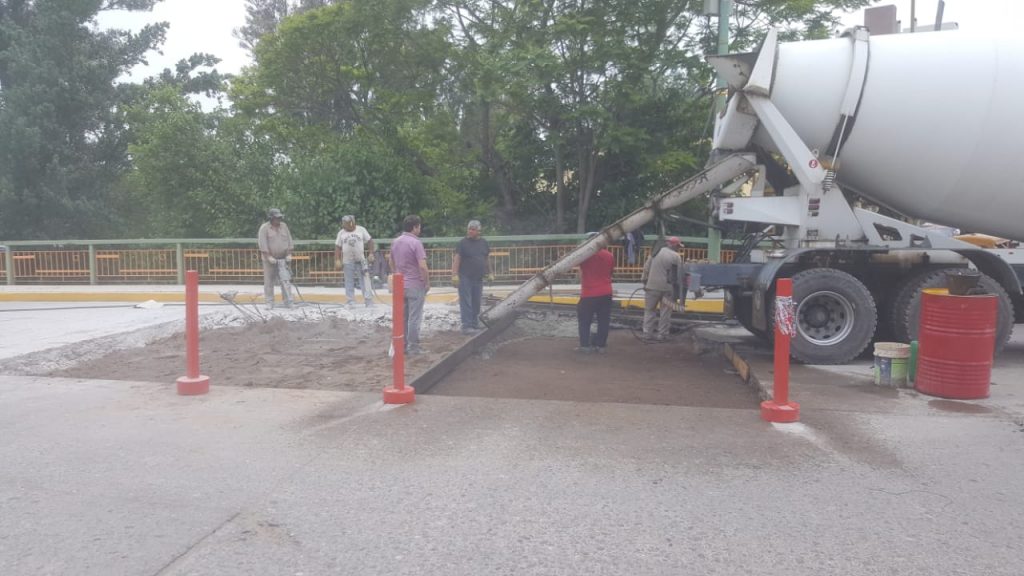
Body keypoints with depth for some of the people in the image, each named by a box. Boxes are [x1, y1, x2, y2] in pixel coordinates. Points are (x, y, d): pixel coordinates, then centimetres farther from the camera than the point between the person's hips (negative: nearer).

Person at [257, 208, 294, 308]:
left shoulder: (284, 226, 7)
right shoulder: (264, 228, -6)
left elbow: (289, 241, 9)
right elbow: (263, 244, -13)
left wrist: (289, 254, 0)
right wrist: (269, 257, -18)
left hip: (283, 259, 3)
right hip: (269, 259, -3)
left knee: (285, 280, -1)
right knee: (269, 281, 2)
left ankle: (288, 303, 0)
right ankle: (269, 303, 9)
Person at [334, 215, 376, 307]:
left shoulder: (361, 230, 1)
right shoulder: (341, 233, 5)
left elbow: (369, 241, 5)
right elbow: (338, 247, 4)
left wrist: (371, 254, -2)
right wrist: (337, 260, -3)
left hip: (361, 261, -1)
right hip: (348, 261, 2)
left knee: (365, 282, -4)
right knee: (349, 283, 6)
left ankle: (369, 303, -3)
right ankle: (351, 302, 14)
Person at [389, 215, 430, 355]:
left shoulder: (395, 242, 6)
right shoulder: (416, 243, -17)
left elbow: (391, 262, 17)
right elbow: (422, 266, -21)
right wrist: (427, 283, -10)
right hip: (415, 285, -7)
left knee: (402, 317, 13)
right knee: (414, 318, 0)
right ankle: (413, 347, 4)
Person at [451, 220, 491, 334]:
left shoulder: (483, 243, 11)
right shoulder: (463, 243, -5)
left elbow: (486, 259, 20)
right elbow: (457, 259, -11)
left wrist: (489, 273, 17)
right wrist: (454, 275, -19)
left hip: (478, 278, 6)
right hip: (465, 278, -5)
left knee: (476, 303, 10)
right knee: (466, 302, -7)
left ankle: (475, 325, 20)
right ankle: (467, 326, -9)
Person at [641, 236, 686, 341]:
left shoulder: (656, 252, 3)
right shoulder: (677, 256, -3)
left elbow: (646, 268, 3)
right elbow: (680, 275, -3)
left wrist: (644, 280, 11)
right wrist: (680, 291, 4)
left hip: (652, 286, 2)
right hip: (668, 288, -1)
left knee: (649, 309, 11)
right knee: (665, 312, 8)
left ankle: (647, 333, 8)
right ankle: (662, 334, 9)